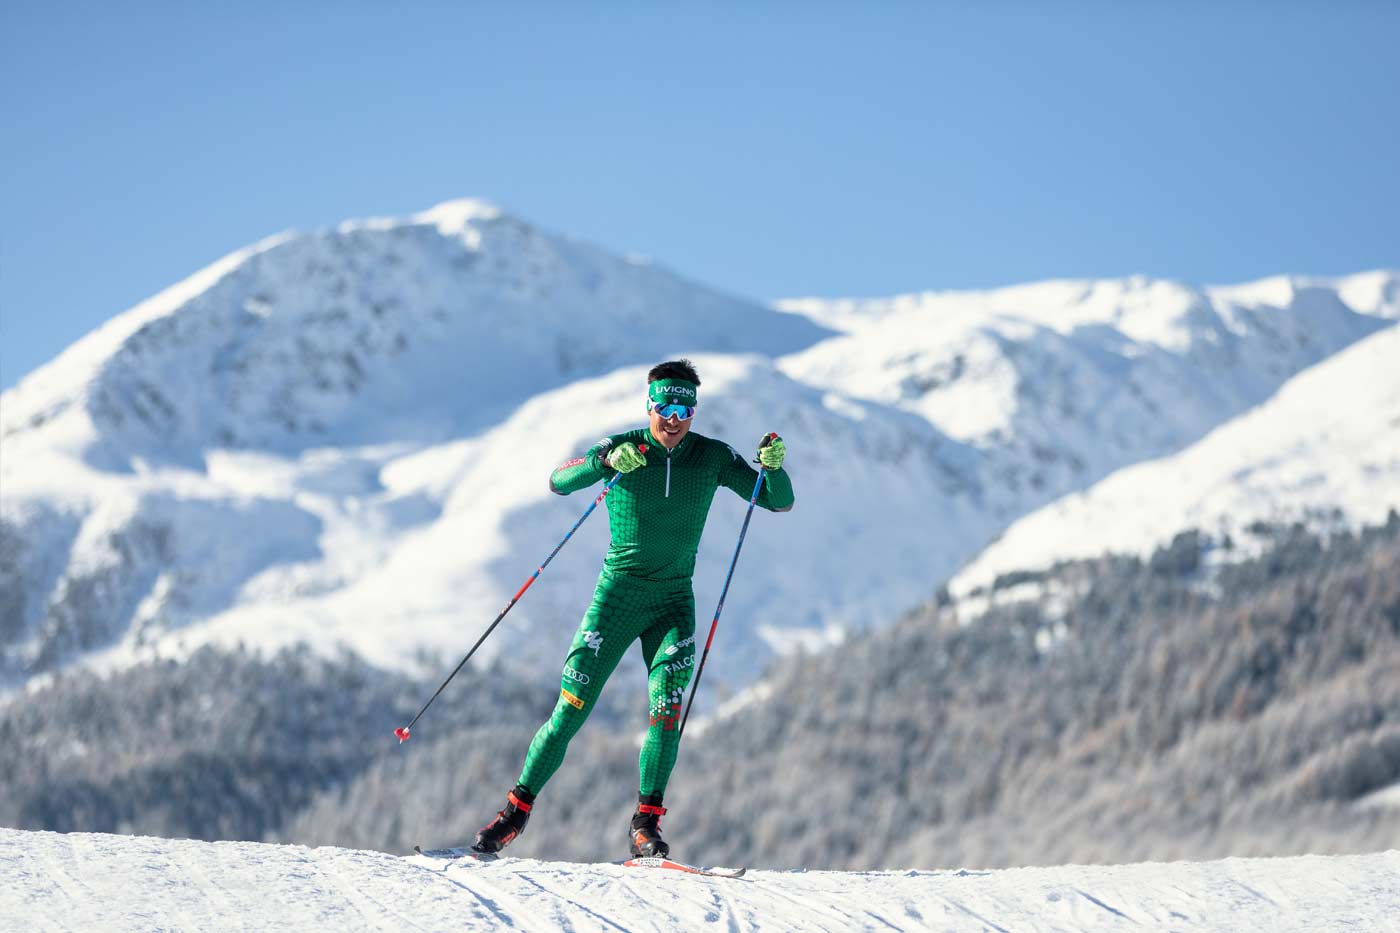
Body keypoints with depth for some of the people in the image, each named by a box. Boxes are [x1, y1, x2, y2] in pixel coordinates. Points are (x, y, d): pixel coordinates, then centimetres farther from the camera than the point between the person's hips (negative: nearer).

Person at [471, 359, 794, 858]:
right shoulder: (622, 448, -7)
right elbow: (559, 482, -22)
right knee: (572, 707, -6)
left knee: (668, 706, -17)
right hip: (617, 593, -1)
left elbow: (780, 502, -1)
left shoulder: (713, 457, -1)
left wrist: (774, 467, -23)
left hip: (674, 600, 2)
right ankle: (517, 810, 6)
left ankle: (647, 824, -10)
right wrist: (607, 462, -40)